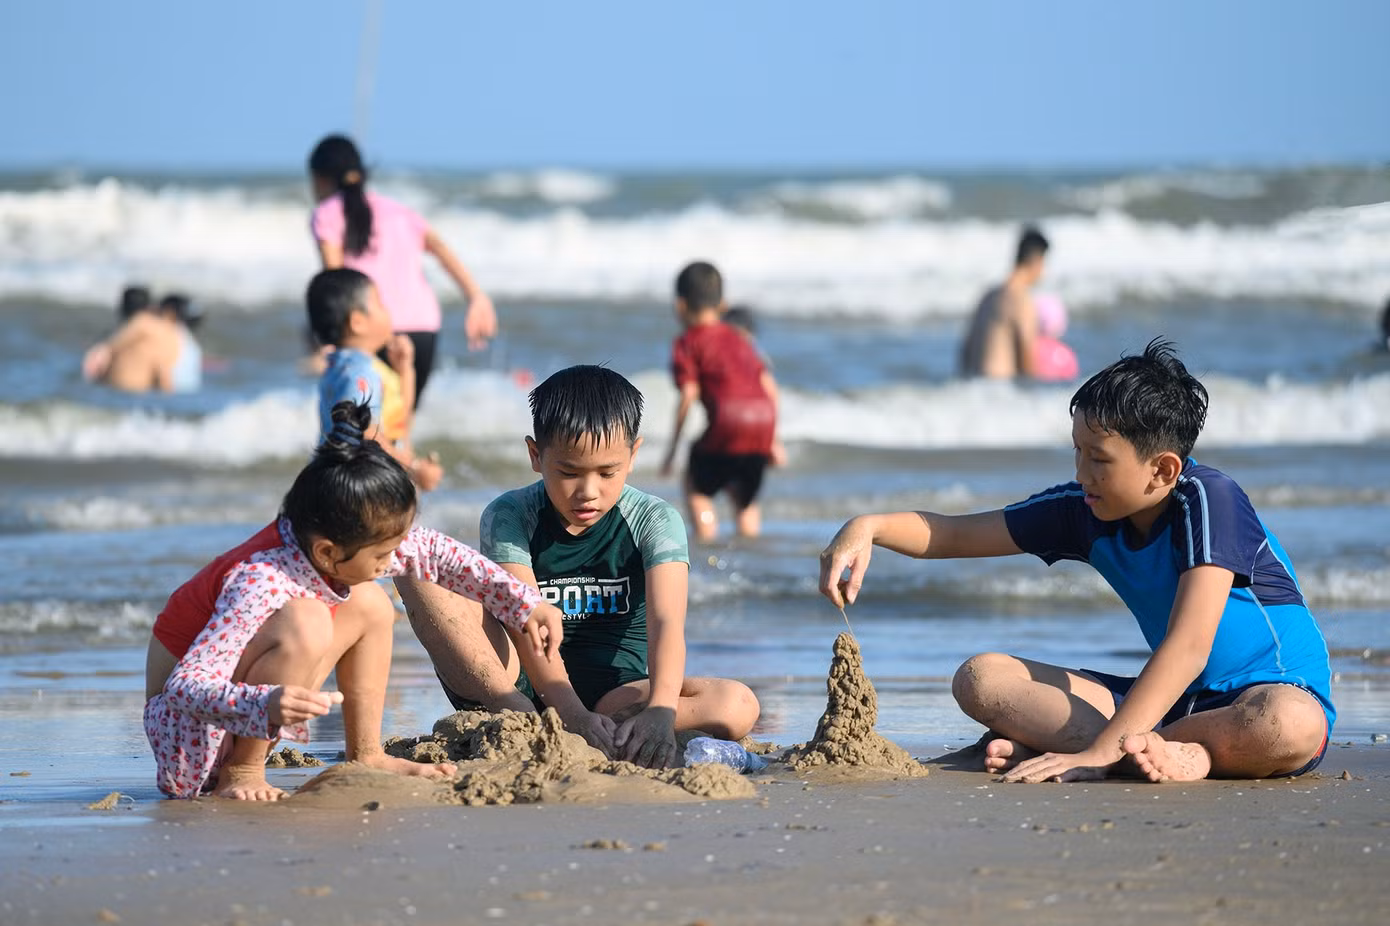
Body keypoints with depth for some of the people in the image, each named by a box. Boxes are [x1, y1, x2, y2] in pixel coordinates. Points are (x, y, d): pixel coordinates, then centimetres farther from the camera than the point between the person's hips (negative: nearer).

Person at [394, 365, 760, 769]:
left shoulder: (654, 521, -5)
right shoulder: (510, 517, -7)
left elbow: (666, 623, -22)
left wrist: (659, 711, -43)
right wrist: (573, 714, -40)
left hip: (614, 695, 1)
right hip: (519, 685, -1)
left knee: (738, 707, -28)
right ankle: (513, 713, -36)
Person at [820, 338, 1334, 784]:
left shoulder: (1208, 500, -22)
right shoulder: (1085, 510, -1)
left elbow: (1188, 647, -30)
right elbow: (954, 534, 5)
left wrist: (1099, 751, -36)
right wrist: (869, 527, -16)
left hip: (1273, 691, -7)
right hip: (1175, 699, 7)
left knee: (1292, 727, -45)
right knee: (979, 678, -8)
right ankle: (1167, 755, -29)